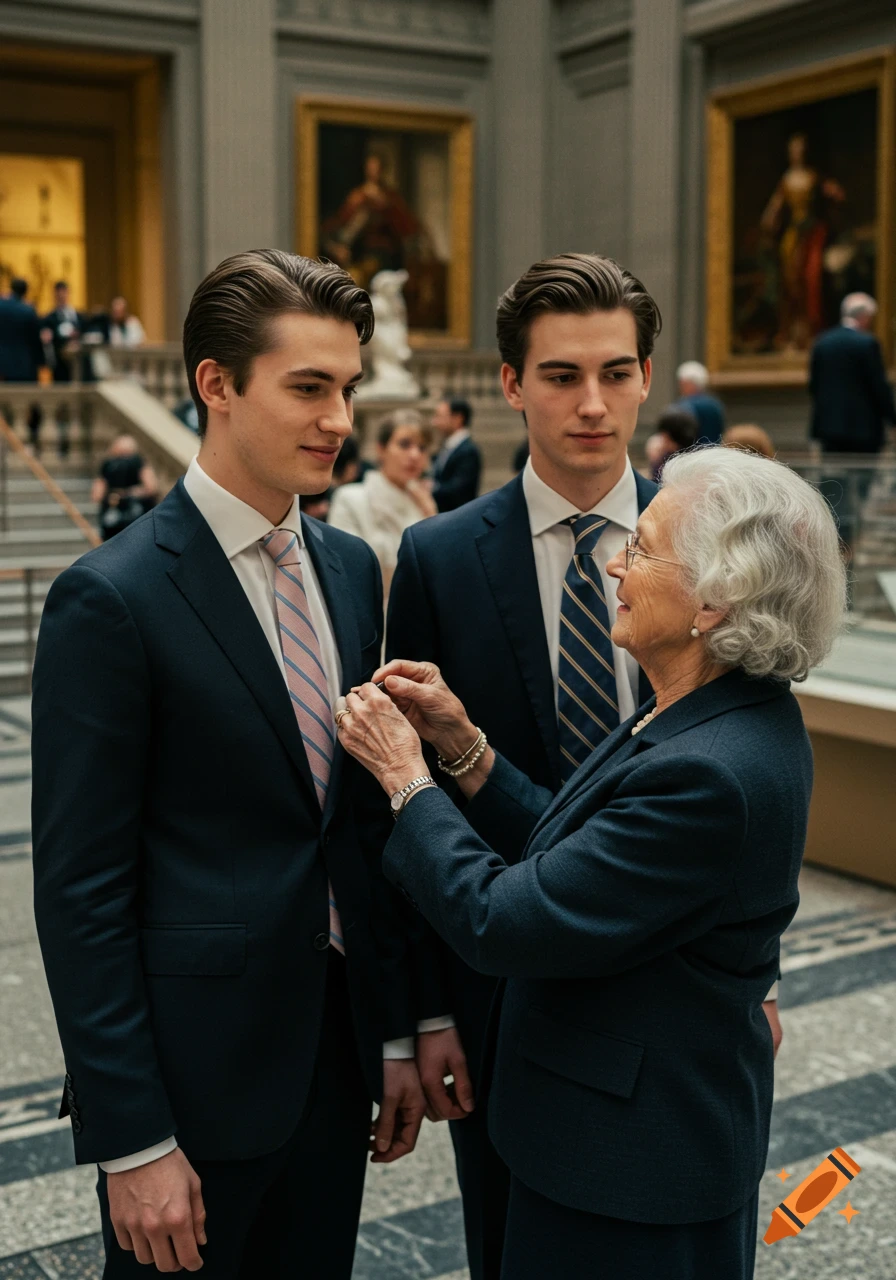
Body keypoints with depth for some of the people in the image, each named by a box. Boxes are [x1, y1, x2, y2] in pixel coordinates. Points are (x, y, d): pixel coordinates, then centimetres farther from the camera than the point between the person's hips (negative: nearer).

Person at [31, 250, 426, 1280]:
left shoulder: (351, 569, 5)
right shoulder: (111, 598, -16)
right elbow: (80, 890, -15)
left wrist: (396, 1032, 11)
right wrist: (130, 1142, -14)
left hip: (334, 1047, 6)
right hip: (195, 1072, -6)